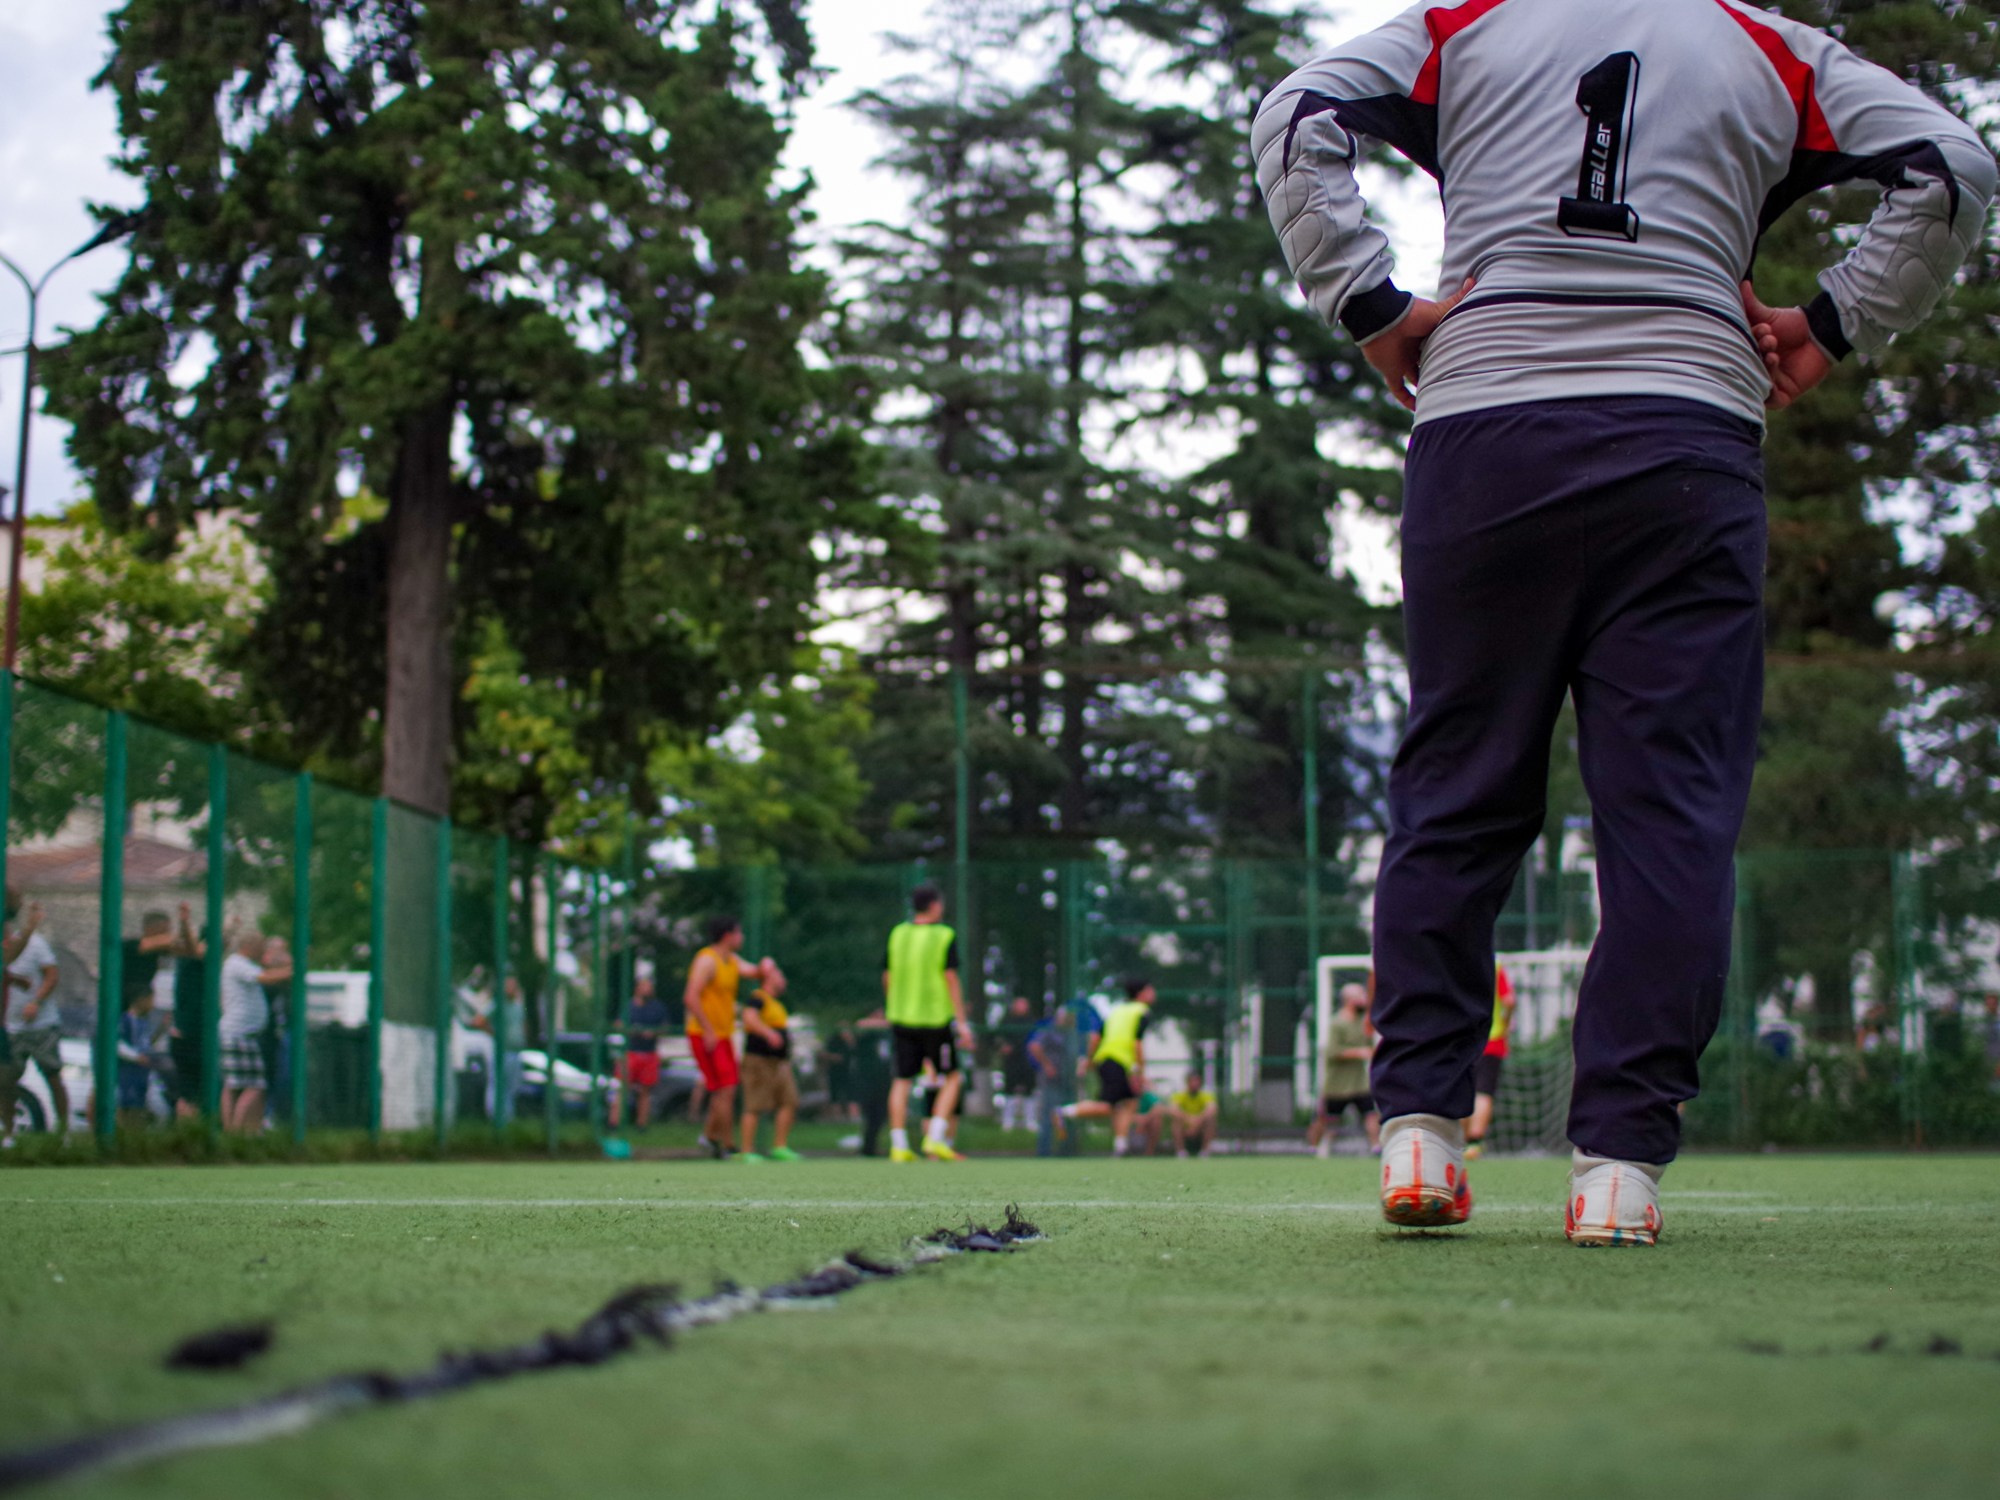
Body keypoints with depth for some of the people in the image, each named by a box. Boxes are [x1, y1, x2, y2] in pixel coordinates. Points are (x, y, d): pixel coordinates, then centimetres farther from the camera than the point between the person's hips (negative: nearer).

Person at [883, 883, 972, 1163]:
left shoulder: (897, 934, 6)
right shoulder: (945, 936, -7)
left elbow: (887, 977, 10)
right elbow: (951, 979, -10)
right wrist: (962, 1022, -7)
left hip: (901, 1018, 4)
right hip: (936, 1018, -4)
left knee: (902, 1081, 7)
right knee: (952, 1078, 8)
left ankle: (898, 1146, 2)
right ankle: (935, 1139, -3)